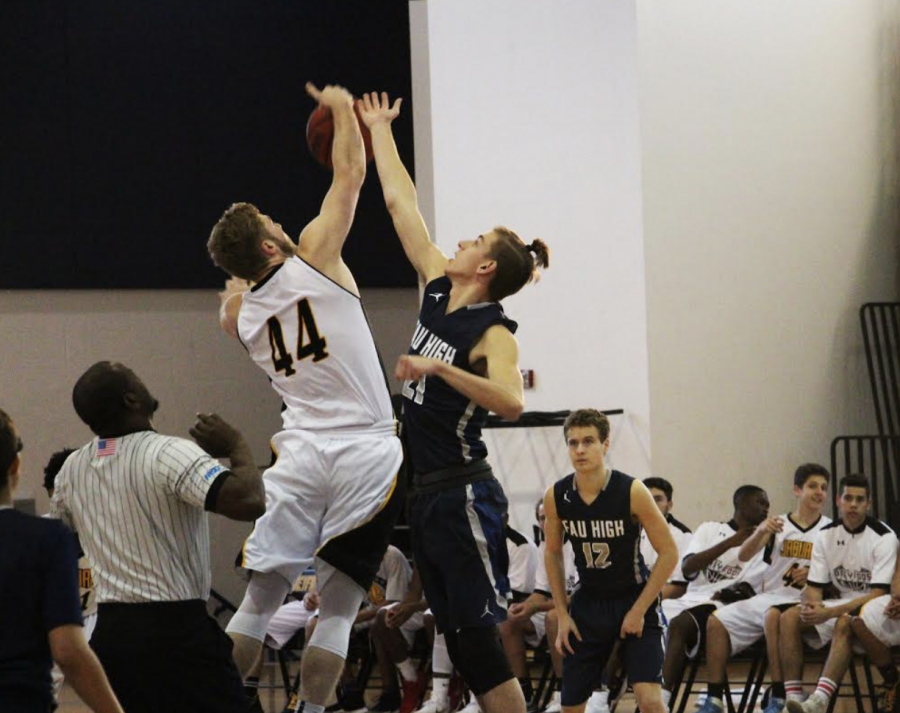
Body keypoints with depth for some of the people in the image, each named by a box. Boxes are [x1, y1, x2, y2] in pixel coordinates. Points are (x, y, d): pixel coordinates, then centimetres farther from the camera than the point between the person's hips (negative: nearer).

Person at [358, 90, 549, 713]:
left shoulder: (493, 331, -12)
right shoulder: (438, 292, 8)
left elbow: (510, 403, -30)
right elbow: (402, 204, 16)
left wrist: (438, 367, -33)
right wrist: (380, 132, 22)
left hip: (465, 495, -8)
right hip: (428, 492, 8)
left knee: (479, 635, -10)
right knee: (459, 638, 7)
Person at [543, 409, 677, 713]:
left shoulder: (632, 492, -19)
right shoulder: (556, 497, -9)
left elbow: (669, 553, -12)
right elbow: (553, 554, 8)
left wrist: (639, 611, -13)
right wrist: (562, 615, 4)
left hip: (635, 597, -4)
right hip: (588, 601, 4)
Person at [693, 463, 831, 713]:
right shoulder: (776, 526, 11)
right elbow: (744, 556, -2)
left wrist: (815, 573, -16)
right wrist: (760, 532, -20)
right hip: (766, 597, 5)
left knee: (773, 615, -37)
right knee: (717, 620, -12)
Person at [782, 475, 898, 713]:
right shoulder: (827, 535, 2)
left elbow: (878, 593, -20)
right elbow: (814, 586, 4)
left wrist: (830, 612, -29)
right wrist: (812, 605, -23)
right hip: (843, 604, 6)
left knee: (844, 622, -38)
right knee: (790, 617, -18)